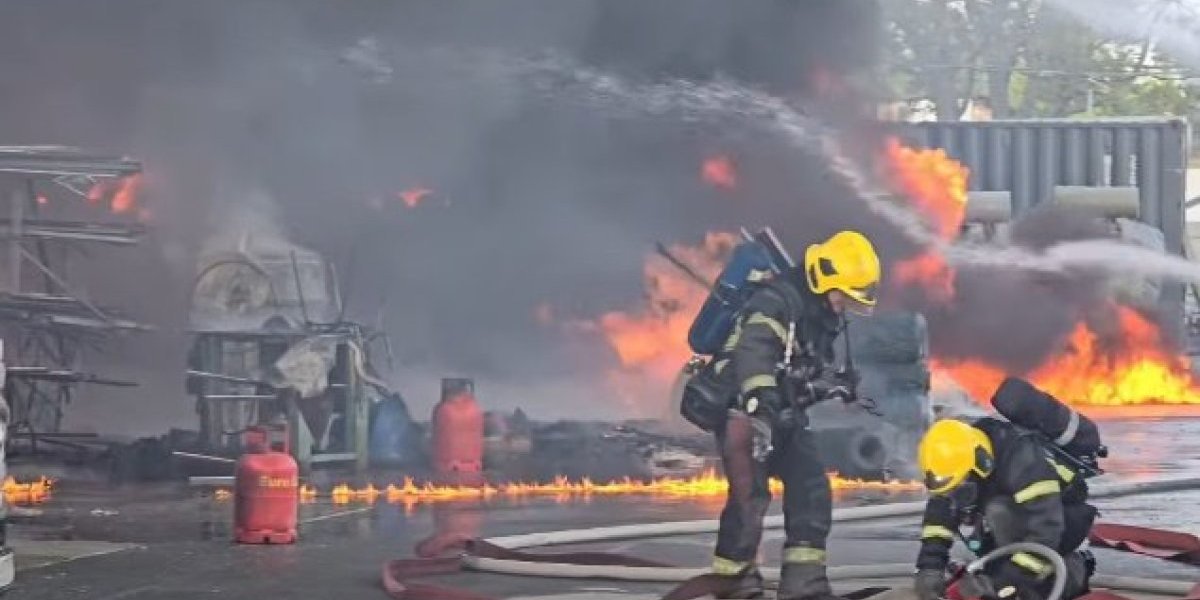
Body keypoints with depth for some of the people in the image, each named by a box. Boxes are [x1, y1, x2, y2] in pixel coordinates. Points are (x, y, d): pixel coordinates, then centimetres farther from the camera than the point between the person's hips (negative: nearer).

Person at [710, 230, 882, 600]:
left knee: (811, 488, 2)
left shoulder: (823, 316, 11)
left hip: (782, 412, 9)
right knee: (751, 493, -16)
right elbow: (753, 354, -34)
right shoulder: (776, 302, -20)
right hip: (741, 407, -9)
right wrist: (759, 409, -45)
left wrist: (833, 383, 4)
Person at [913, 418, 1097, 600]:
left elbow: (1044, 531, -40)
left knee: (1000, 512, -32)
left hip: (1068, 518, -8)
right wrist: (929, 568, -23)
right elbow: (939, 515, -11)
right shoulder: (961, 459, -15)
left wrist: (1003, 581, -41)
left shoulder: (1023, 462, -36)